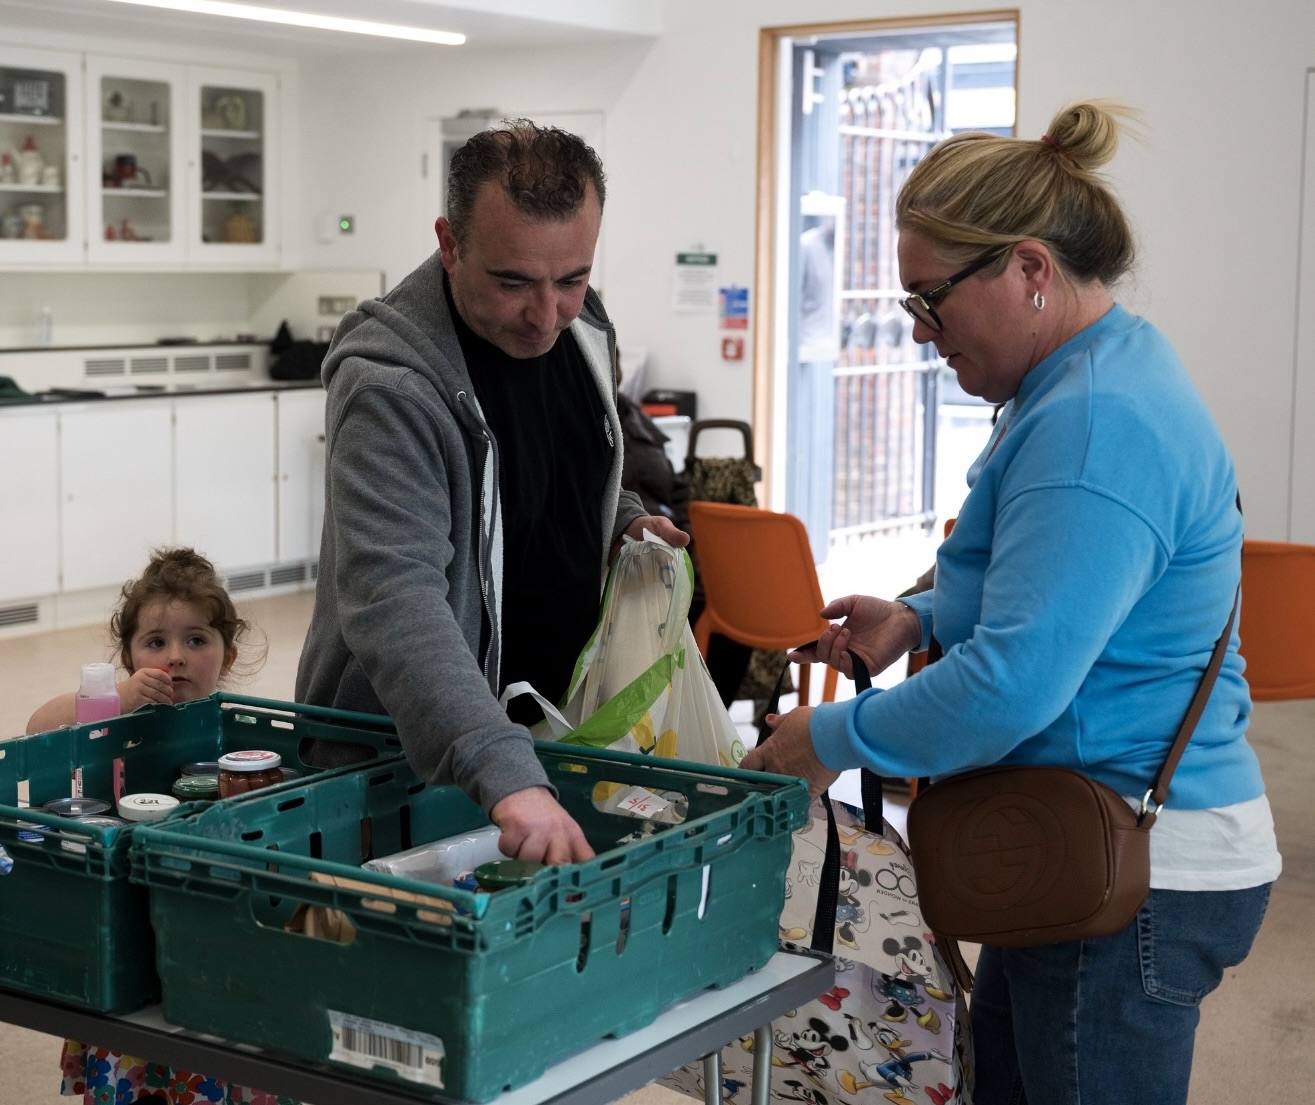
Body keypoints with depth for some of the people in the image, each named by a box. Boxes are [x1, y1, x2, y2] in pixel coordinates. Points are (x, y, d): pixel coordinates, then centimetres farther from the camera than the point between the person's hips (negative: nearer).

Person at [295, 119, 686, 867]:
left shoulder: (582, 325, -3)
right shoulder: (388, 384, -27)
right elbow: (395, 602, -39)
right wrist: (505, 776, -51)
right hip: (408, 759, -7)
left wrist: (622, 518, -4)